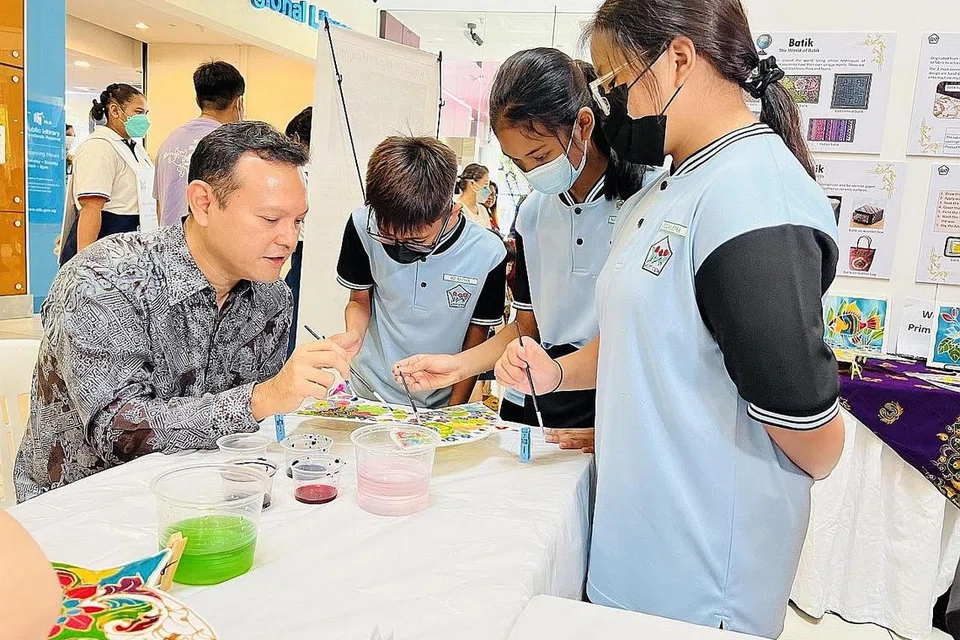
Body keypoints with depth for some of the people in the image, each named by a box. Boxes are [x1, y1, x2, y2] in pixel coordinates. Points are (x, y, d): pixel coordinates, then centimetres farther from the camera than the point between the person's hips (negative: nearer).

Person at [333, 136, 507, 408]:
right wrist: (353, 335, -18)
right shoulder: (363, 226, -13)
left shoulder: (488, 254, -17)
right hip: (367, 393, 1)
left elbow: (475, 341, -5)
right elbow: (360, 301, 3)